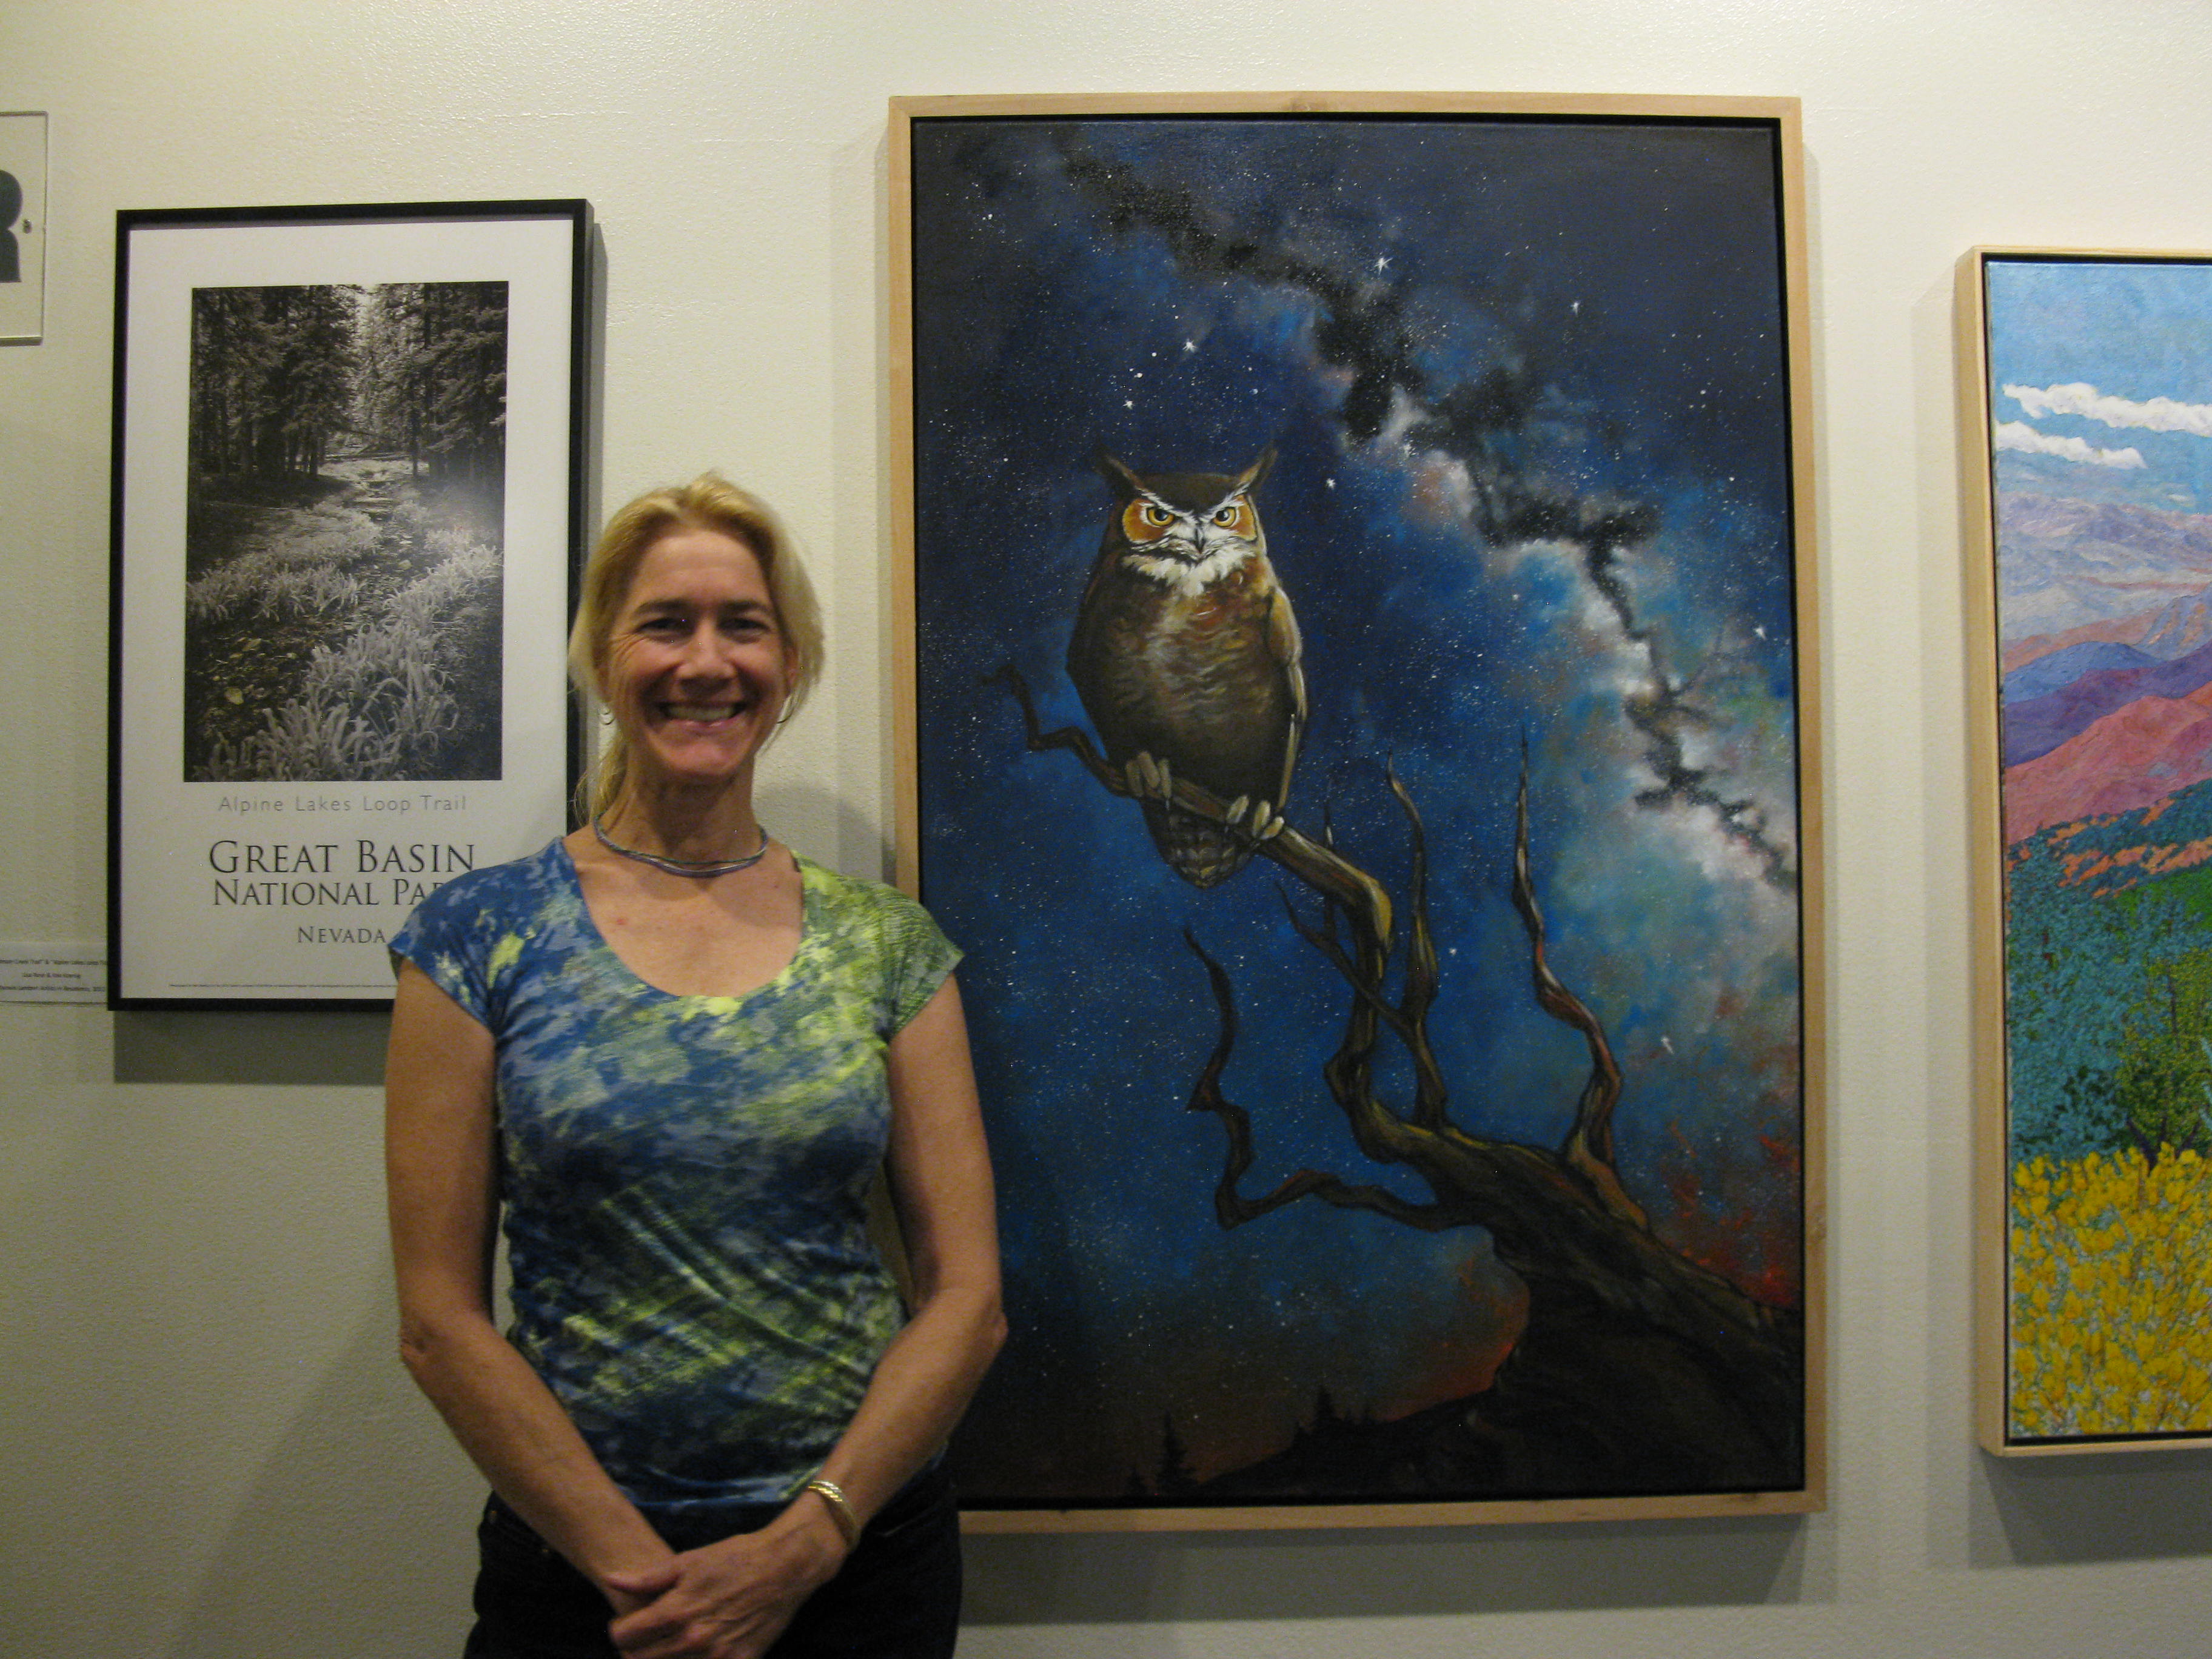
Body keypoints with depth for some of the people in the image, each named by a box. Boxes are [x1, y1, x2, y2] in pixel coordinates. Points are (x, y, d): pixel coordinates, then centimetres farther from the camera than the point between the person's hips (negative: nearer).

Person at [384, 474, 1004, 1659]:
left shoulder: (888, 943, -2)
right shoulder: (479, 937, -6)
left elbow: (965, 1296, -3)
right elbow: (441, 1319, -6)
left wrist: (802, 1544, -11)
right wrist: (636, 1564, -11)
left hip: (865, 1550, 2)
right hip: (574, 1561, -1)